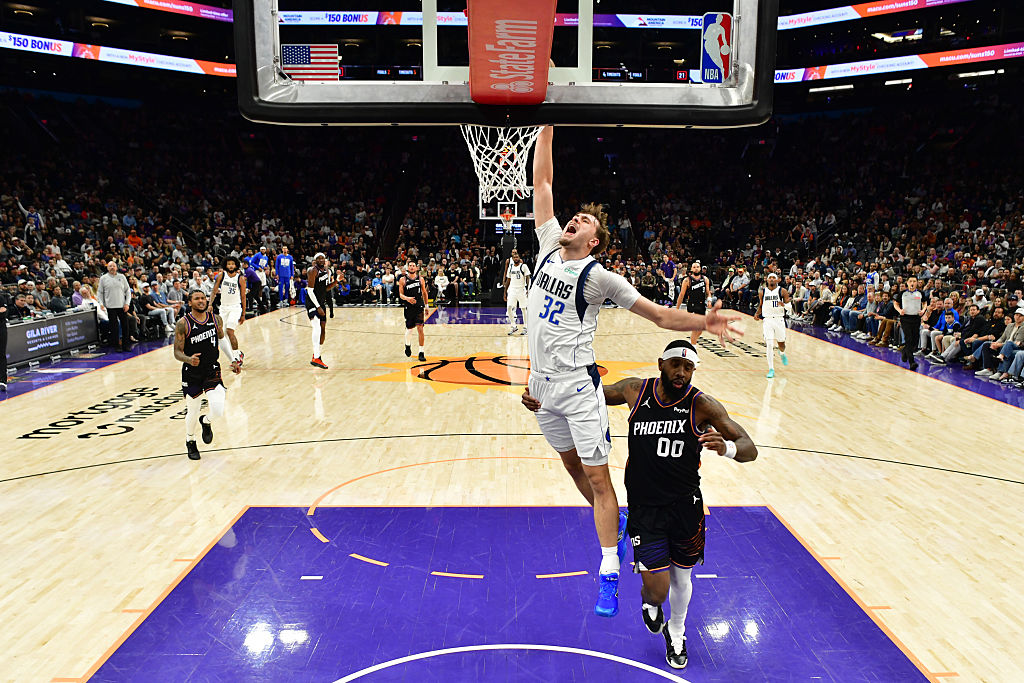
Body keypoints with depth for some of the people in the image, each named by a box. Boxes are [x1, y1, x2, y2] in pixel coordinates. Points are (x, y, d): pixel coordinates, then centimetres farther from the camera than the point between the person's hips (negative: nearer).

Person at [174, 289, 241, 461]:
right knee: (192, 412, 10)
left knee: (218, 409, -15)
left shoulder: (216, 319, -1)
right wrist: (188, 360, -31)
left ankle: (206, 421, 23)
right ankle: (190, 442, 40)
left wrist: (233, 361, 8)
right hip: (191, 374, -2)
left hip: (212, 371, 2)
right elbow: (177, 352, -10)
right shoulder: (183, 323, -11)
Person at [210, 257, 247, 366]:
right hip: (224, 307, 4)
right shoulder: (221, 275, -2)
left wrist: (243, 314, -4)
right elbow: (214, 292, 0)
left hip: (236, 307, -4)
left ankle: (237, 358, -8)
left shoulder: (241, 278, -8)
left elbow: (243, 297, -4)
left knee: (230, 331, -19)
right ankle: (239, 354, 22)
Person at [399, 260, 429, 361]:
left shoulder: (421, 279, 3)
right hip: (408, 307, 0)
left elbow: (424, 293, 13)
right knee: (409, 329, 11)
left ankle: (421, 352, -5)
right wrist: (407, 298, -26)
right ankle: (407, 344, 43)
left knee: (420, 328, -10)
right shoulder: (403, 279, -2)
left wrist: (426, 306, 14)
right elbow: (401, 294, -4)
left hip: (419, 307, 0)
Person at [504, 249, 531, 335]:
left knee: (523, 308, 1)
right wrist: (505, 292, 12)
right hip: (512, 289, 4)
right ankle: (513, 326, 7)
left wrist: (528, 289, -20)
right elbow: (508, 280, 15)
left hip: (521, 289, -4)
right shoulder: (510, 267, 10)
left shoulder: (523, 266, -4)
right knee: (509, 307, -4)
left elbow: (528, 278, -7)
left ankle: (525, 327, 11)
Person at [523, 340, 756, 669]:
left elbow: (750, 449, -15)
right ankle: (649, 602, 34)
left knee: (681, 578, 19)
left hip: (686, 506, 1)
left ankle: (676, 632, 50)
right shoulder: (635, 390, -9)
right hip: (644, 507, 0)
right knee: (657, 588, -5)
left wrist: (726, 448, -39)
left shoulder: (702, 405, -13)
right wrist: (543, 401, -7)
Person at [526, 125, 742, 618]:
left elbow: (659, 315, -8)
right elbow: (541, 183, 9)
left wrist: (703, 323, -23)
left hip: (577, 385, -6)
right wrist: (546, 128, 8)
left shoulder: (598, 277, -8)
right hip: (542, 383, 6)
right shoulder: (548, 247, 6)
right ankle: (615, 522, 43)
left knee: (596, 475, 0)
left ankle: (609, 575, 10)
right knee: (572, 465, 19)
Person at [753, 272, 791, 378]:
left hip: (779, 319, 0)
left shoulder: (782, 291, -2)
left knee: (781, 343, 11)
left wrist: (784, 305, -23)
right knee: (769, 344, -10)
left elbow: (790, 306, -1)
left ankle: (782, 354, 49)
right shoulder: (762, 292, 5)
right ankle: (771, 369, -4)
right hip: (767, 320, 0)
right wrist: (757, 314, 1)